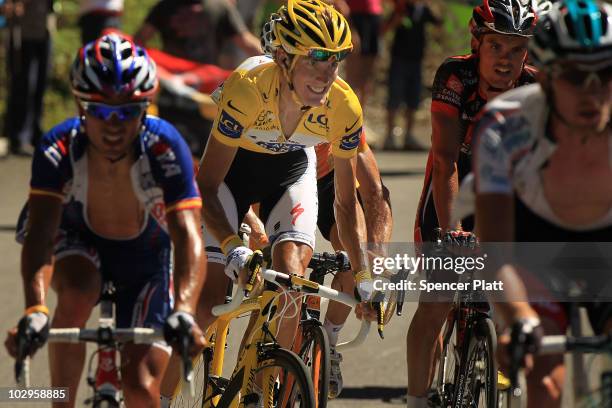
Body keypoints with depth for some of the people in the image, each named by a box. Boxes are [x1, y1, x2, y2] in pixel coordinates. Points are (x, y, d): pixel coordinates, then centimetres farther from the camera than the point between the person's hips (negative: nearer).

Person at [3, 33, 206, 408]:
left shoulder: (164, 148, -33)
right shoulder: (59, 148, -31)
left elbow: (188, 235, -42)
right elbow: (40, 232, -41)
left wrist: (184, 311, -60)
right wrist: (35, 309, -58)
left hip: (147, 254, 0)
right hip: (79, 240, 0)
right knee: (77, 292, -36)